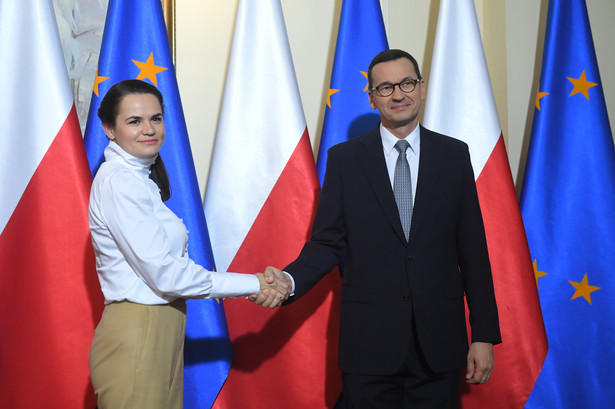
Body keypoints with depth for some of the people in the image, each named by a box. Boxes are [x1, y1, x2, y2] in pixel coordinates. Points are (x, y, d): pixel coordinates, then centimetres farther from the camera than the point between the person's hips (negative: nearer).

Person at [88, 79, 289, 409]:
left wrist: (247, 288, 3)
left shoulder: (139, 178, 15)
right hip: (135, 341, -9)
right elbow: (164, 273, -18)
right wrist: (250, 284, -10)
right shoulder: (118, 181, -14)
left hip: (160, 336, 9)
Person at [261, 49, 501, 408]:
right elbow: (328, 243, 2)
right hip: (369, 342, -1)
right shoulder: (344, 159, 2)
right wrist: (289, 280, -18)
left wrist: (484, 335, 2)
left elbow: (473, 249, 4)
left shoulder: (454, 155, 4)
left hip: (439, 342, 1)